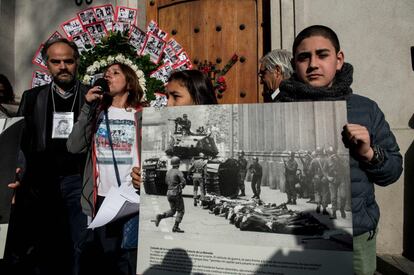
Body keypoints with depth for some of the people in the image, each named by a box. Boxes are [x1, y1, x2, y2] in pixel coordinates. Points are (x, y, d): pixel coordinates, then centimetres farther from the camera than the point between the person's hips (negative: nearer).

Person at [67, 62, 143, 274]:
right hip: (101, 199, 3)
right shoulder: (97, 112, 10)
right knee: (103, 257, 14)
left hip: (133, 199, -2)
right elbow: (74, 147, -3)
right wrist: (88, 107, -6)